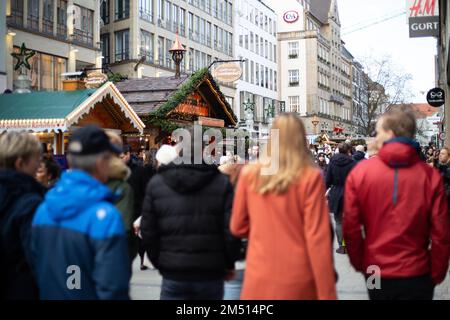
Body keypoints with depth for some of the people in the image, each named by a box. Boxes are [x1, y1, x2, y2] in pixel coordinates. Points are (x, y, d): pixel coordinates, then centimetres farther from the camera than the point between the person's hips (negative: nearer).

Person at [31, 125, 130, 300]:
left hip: (48, 294, 6)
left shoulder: (44, 207, -2)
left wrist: (47, 292, 18)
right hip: (86, 294, -5)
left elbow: (35, 267, 7)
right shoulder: (105, 215, -23)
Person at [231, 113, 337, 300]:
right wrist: (327, 293, -6)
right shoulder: (310, 177, -9)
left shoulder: (249, 174, -1)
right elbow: (317, 238, -10)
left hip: (259, 279, 2)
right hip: (298, 281, -2)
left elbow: (238, 227, 9)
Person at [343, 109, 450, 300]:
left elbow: (351, 227, -7)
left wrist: (359, 263, 8)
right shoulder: (430, 176, -10)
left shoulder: (359, 172, -9)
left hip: (376, 271, 1)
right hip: (416, 274, -1)